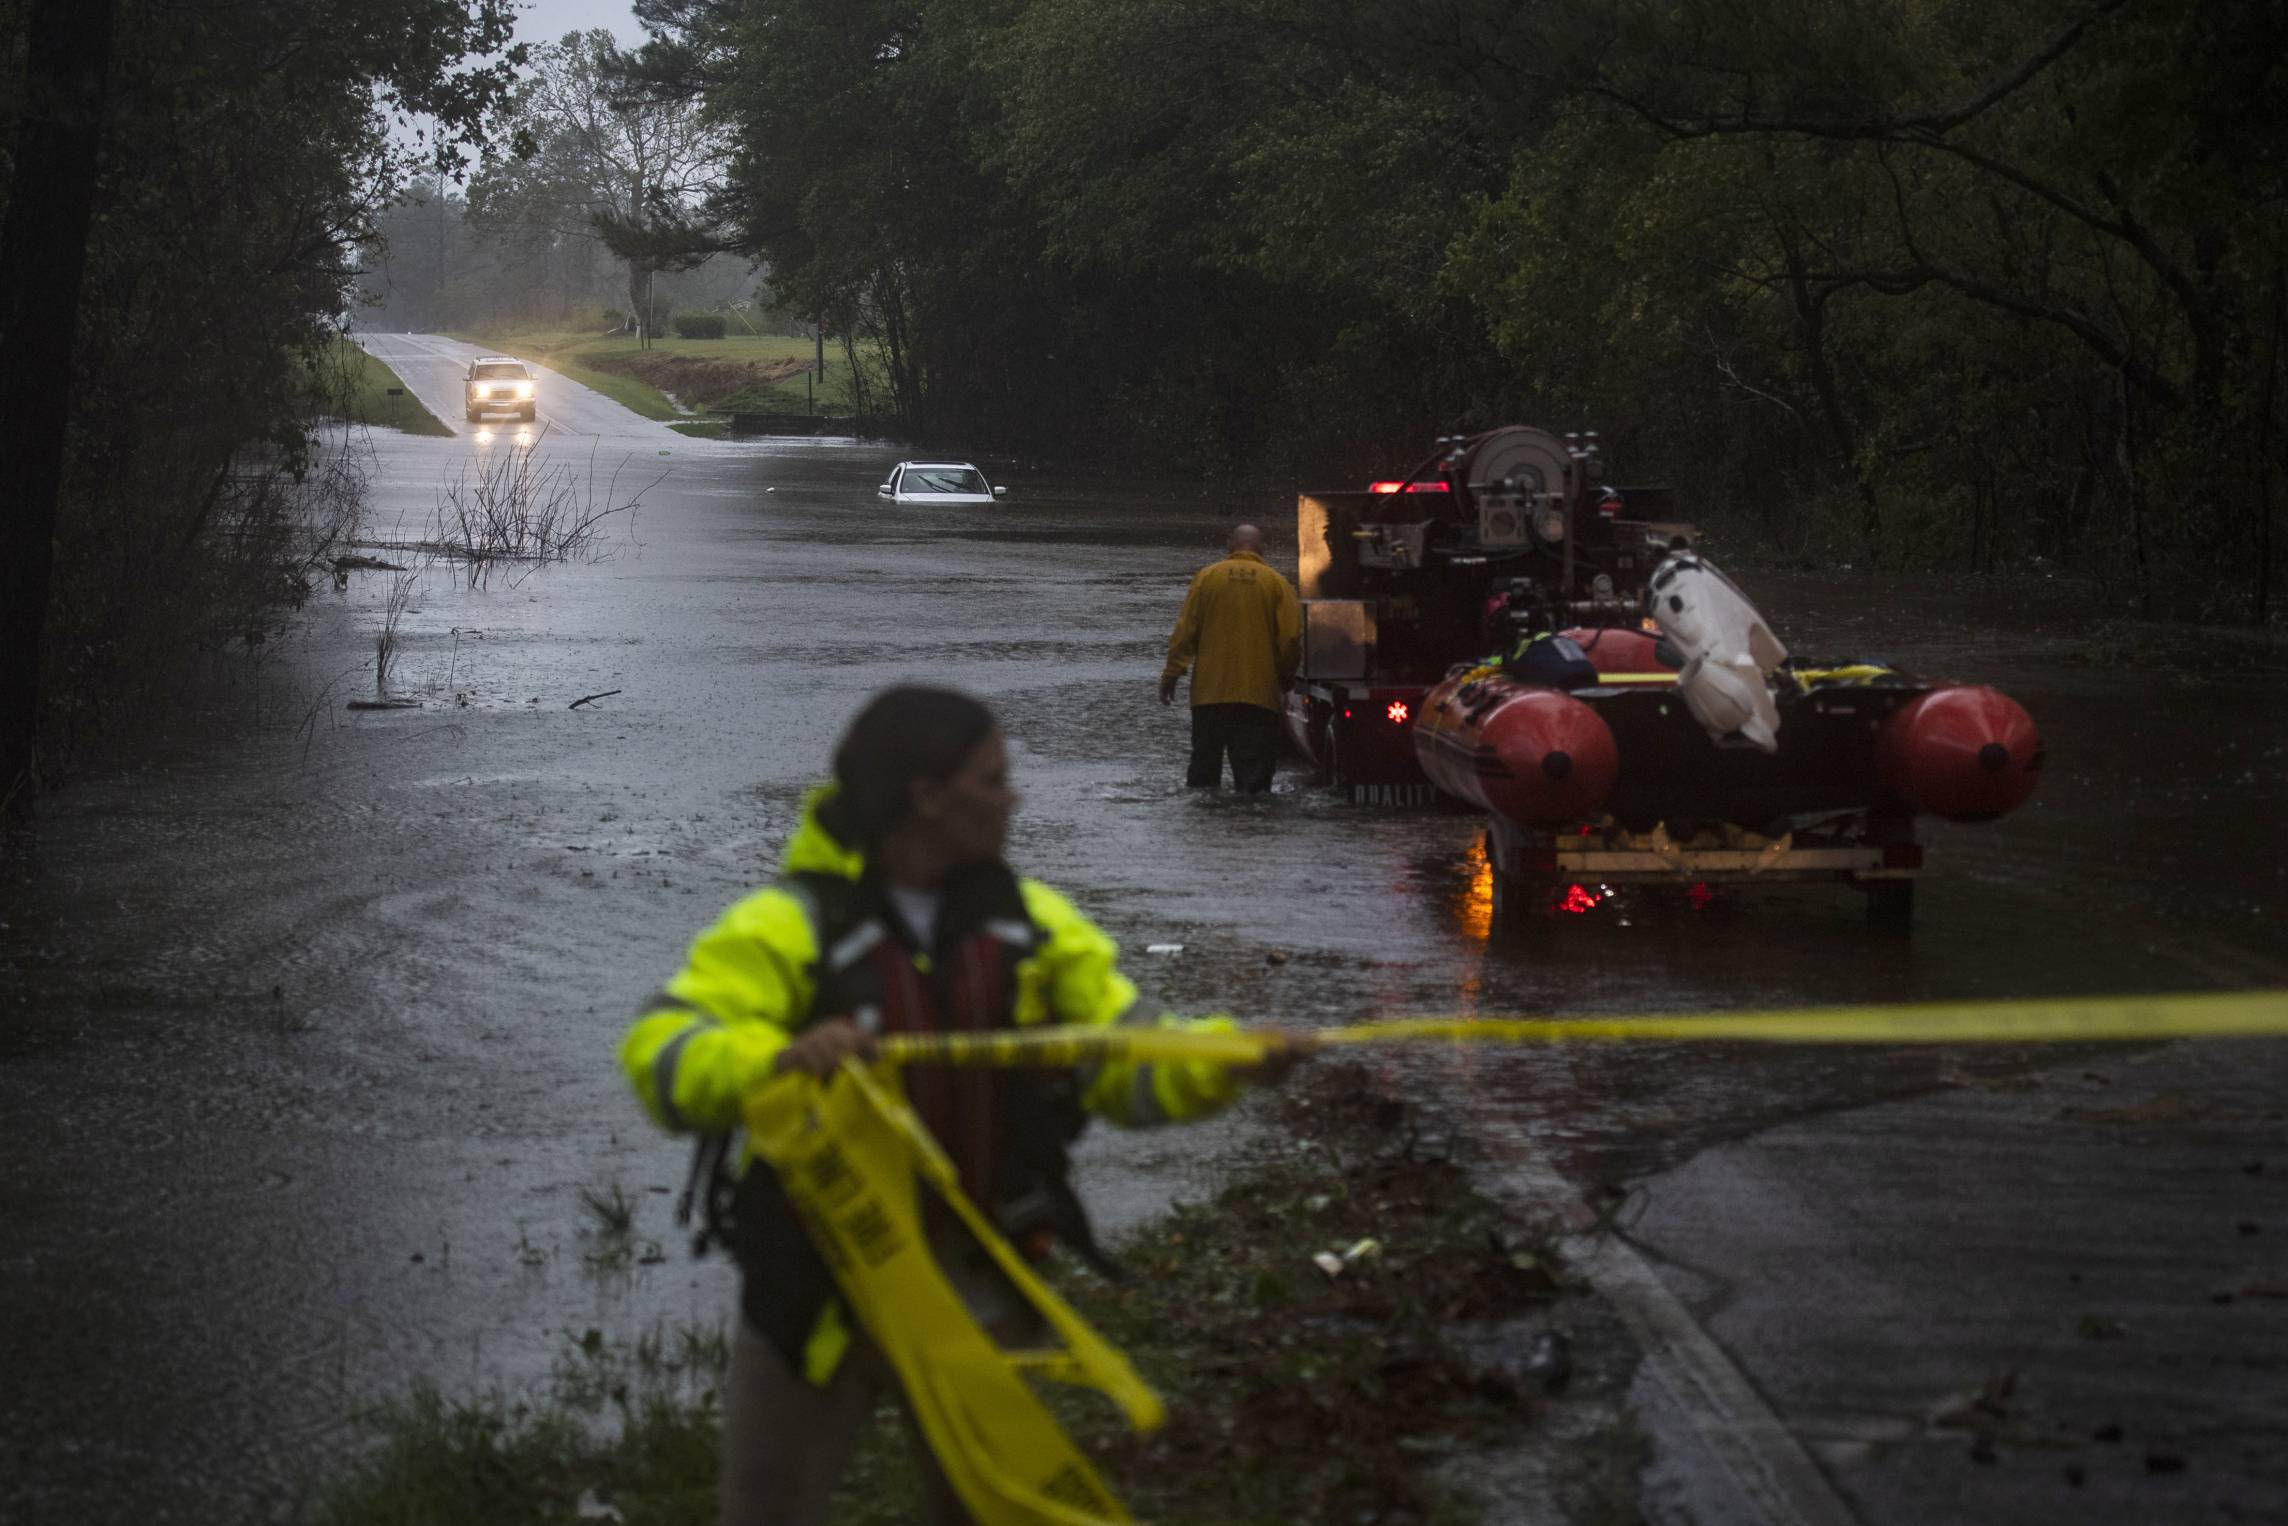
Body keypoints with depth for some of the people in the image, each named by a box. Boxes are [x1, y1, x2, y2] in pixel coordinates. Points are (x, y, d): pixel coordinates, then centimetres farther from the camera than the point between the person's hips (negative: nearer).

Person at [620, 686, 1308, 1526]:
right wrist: (777, 1057, -45)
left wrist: (1229, 1062, -20)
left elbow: (1125, 1058, 0)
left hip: (974, 1298, 4)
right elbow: (660, 1053, -26)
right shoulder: (792, 928, -15)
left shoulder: (1030, 924, 1)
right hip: (815, 1297, -4)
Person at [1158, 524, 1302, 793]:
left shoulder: (1207, 577, 2)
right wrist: (1286, 678, 13)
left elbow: (1185, 630, 0)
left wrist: (1171, 674, 5)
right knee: (1254, 764, -1)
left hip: (1211, 690, 1)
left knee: (1205, 760, 11)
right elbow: (1291, 638, -2)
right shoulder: (1276, 582, 0)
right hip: (1259, 691, -1)